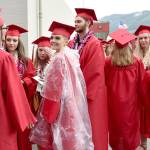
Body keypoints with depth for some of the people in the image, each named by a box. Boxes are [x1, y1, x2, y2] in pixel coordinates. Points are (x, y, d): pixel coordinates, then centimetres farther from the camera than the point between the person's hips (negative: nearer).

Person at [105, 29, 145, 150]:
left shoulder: (108, 62, -12)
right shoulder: (137, 62, -13)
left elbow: (104, 82, 1)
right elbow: (141, 85, -5)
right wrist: (142, 101, 11)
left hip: (114, 102, 1)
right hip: (131, 102, 0)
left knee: (116, 127, 16)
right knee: (131, 129, 15)